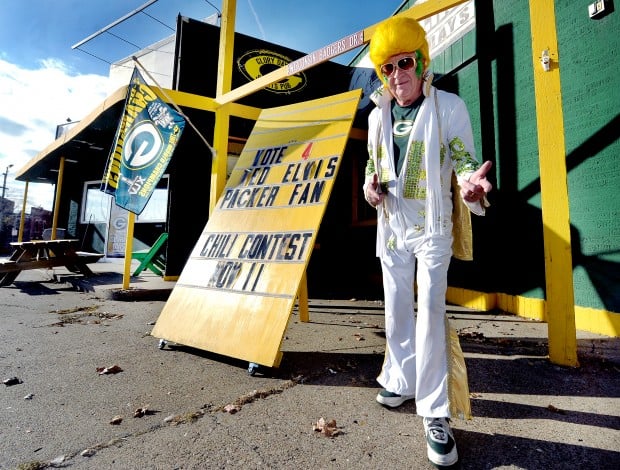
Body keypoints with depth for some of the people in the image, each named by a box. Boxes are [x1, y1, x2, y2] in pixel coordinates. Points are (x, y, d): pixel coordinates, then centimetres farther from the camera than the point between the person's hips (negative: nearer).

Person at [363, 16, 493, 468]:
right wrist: (370, 184, -4)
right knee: (396, 311, 12)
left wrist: (471, 182, -28)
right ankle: (401, 381, 32)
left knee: (430, 312, -11)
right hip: (391, 226, 5)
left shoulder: (449, 106, -3)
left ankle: (436, 416, 4)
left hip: (431, 226, -5)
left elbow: (464, 159, -5)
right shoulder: (377, 116, 10)